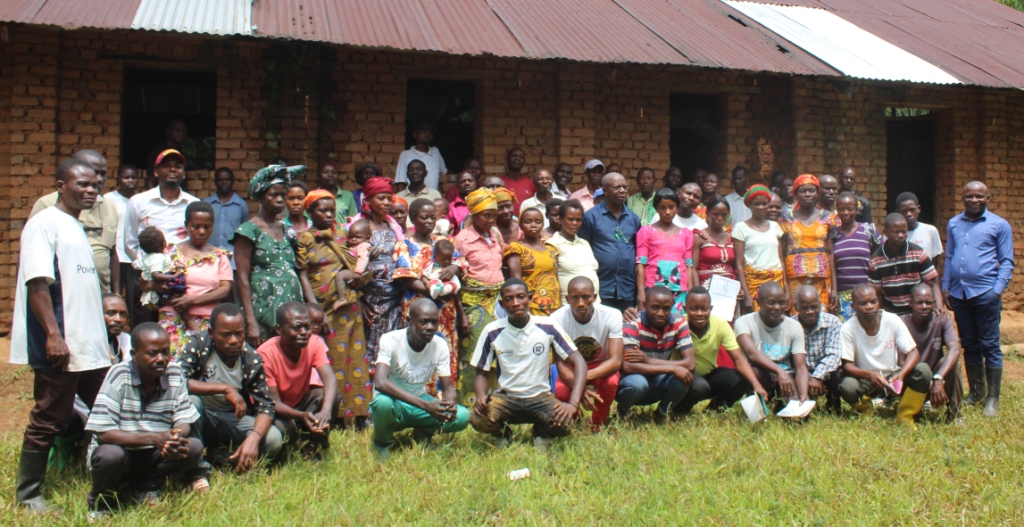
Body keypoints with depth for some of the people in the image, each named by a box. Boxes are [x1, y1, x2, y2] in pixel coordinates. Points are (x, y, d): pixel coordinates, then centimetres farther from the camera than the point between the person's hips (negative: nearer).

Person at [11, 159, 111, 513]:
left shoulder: (77, 227, 18)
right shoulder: (44, 223, -8)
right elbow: (37, 283, -18)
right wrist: (53, 334, -24)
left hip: (90, 346, 9)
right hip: (59, 347, -9)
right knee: (49, 421, 0)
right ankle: (28, 495, 14)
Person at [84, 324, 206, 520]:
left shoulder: (175, 373, -8)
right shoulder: (119, 376, -18)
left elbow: (184, 422, -6)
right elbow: (103, 434, -23)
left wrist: (177, 436, -32)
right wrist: (153, 438, -36)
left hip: (154, 456, 3)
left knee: (194, 447, -21)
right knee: (109, 455, -34)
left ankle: (145, 487, 2)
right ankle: (100, 502, -1)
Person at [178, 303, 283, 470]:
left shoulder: (252, 360, -12)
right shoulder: (200, 345, -18)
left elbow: (265, 406, -15)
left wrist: (253, 438, -35)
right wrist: (225, 388, -33)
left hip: (234, 420, 2)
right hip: (200, 418, -1)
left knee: (274, 439, -24)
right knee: (190, 401, -35)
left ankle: (220, 454, 0)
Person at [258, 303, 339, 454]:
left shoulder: (314, 343, -17)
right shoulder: (266, 354, -27)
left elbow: (330, 379, -31)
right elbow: (273, 402, -27)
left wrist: (325, 411, -51)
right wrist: (301, 416, -48)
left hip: (300, 403, 3)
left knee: (328, 396, -26)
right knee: (283, 428, -36)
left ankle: (314, 447, -7)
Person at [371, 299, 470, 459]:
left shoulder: (440, 345, -10)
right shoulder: (391, 340, -23)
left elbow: (448, 387, -6)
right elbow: (380, 382, -38)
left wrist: (450, 404, -33)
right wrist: (425, 405, -45)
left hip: (420, 402, 4)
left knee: (462, 416, -22)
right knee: (383, 402, -39)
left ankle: (423, 433, 9)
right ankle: (383, 442, -5)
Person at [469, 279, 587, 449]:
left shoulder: (548, 327, -9)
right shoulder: (492, 331, -6)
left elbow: (579, 362, -10)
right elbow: (481, 373, 1)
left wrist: (573, 403, -25)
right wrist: (481, 397, -22)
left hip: (540, 397, 0)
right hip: (505, 397, 0)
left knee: (564, 424, -31)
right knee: (479, 420, -31)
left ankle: (542, 432, 8)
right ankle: (502, 432, 7)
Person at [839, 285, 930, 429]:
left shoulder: (892, 320, -12)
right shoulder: (848, 328, -17)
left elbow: (913, 353, -13)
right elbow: (847, 365, -17)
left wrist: (902, 374, -33)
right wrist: (869, 374, -37)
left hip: (893, 377, 2)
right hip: (865, 380, -2)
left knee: (923, 370, -25)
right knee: (847, 385, -34)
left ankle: (904, 417, -6)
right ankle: (866, 412, 2)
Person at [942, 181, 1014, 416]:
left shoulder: (999, 225, 1)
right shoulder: (953, 224, 13)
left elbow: (1006, 262, 0)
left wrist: (998, 289, -11)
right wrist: (945, 287, 9)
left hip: (985, 293, -4)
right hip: (959, 293, 4)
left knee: (990, 346, -1)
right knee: (969, 346, 12)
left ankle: (993, 399, 4)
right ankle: (976, 392, 23)